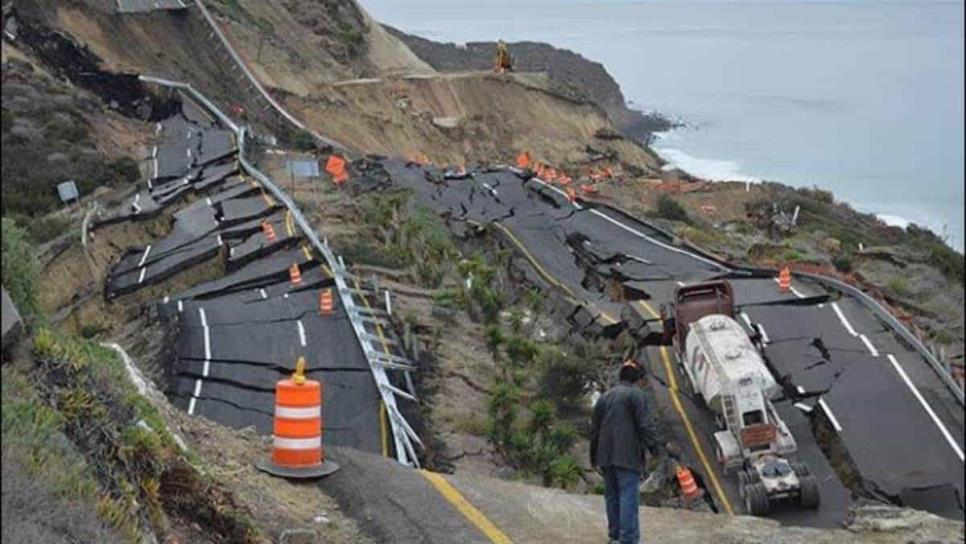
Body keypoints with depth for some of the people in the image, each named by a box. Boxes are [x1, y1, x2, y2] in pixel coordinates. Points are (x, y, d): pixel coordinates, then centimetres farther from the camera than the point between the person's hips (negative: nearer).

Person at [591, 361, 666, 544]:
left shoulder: (604, 398, 20)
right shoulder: (636, 395, -2)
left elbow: (595, 431, 22)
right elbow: (647, 425, -13)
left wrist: (595, 458, 27)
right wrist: (658, 448, -14)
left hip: (606, 456, 7)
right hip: (627, 456, -7)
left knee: (612, 497, 13)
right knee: (629, 498, -9)